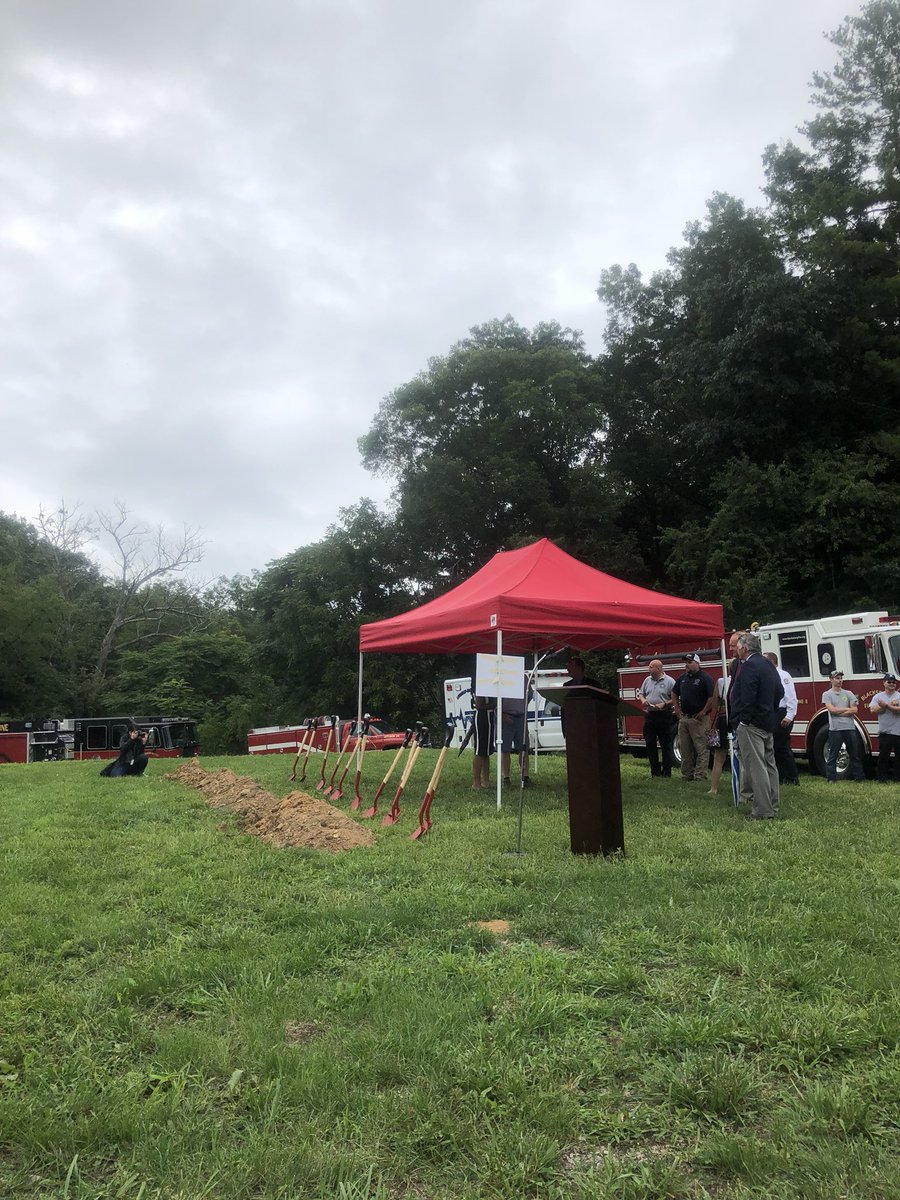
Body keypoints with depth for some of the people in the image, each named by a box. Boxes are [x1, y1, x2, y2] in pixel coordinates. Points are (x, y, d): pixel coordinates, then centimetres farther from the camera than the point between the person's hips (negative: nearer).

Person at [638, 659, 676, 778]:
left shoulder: (669, 681, -6)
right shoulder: (647, 680, 12)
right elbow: (641, 693, 20)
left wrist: (664, 704, -19)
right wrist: (643, 700, -1)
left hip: (664, 716, -5)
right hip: (649, 715, 6)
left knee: (666, 745, 2)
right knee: (650, 745, 6)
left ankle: (666, 773, 10)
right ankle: (655, 771, 15)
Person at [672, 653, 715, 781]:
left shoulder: (704, 678, -9)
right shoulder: (682, 678, 12)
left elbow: (712, 696, -15)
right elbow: (674, 693, 25)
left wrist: (704, 712, -14)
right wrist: (677, 709, 15)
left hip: (697, 718, -7)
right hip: (683, 718, 7)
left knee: (701, 749, -3)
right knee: (685, 749, 12)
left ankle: (700, 777, 0)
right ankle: (687, 775, 21)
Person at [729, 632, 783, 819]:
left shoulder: (749, 666, -16)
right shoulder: (768, 665, 14)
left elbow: (747, 698, -23)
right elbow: (780, 691, 18)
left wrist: (742, 721, -18)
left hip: (751, 725, -10)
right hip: (768, 724, 10)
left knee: (756, 768, -8)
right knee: (769, 765, 15)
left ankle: (762, 811, -6)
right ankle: (772, 807, 23)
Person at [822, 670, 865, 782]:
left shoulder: (848, 694, 12)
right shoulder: (827, 694, 4)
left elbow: (855, 710, 1)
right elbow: (832, 709, -10)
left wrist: (838, 712, -7)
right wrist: (847, 709, -1)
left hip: (850, 728, 3)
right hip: (835, 729, -3)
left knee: (855, 755, 9)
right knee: (832, 755, 0)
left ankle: (859, 777, 16)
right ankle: (831, 778, 4)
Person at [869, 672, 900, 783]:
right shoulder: (878, 696, 6)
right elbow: (873, 709, -9)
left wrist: (886, 705, -18)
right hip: (884, 732, 0)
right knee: (883, 756, 0)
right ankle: (882, 778, 7)